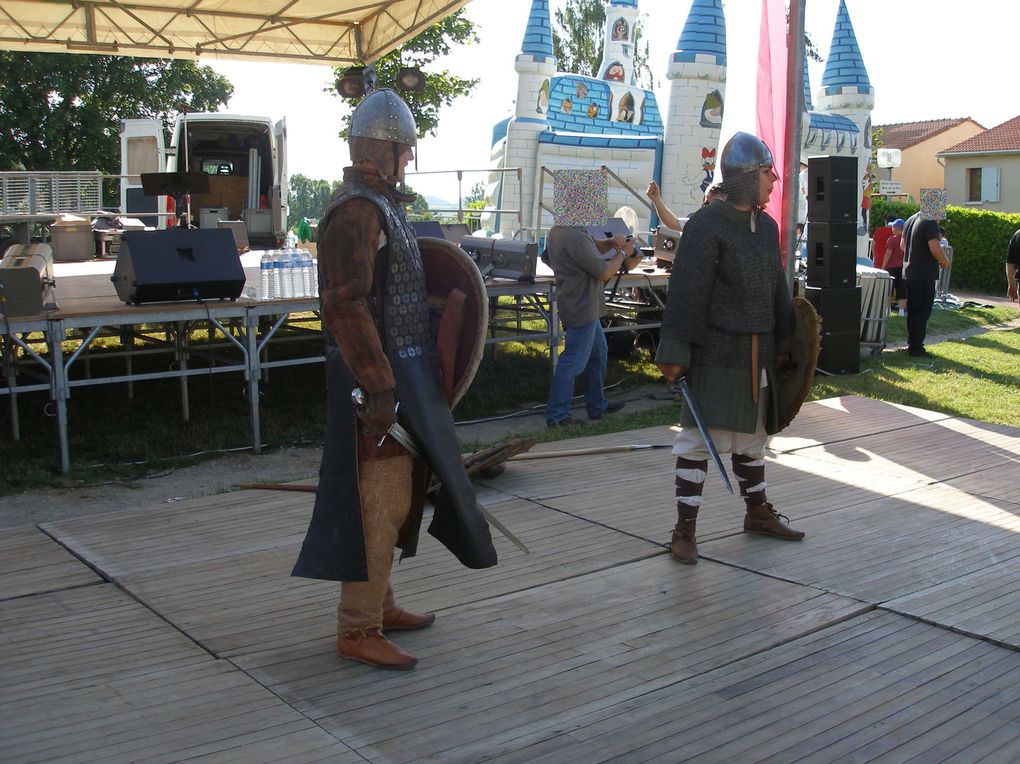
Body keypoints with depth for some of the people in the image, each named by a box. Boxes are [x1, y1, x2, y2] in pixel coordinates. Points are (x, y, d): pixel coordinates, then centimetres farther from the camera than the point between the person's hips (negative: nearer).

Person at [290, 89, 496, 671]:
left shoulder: (384, 206, 15)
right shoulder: (357, 210, -17)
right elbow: (347, 305, -24)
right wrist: (378, 387, -27)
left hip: (400, 368, 11)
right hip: (379, 376, -10)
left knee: (394, 490, 18)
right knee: (380, 498, -5)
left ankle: (380, 603, 31)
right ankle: (358, 629, 5)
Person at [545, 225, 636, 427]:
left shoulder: (557, 231, 7)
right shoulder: (576, 238, -25)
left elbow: (591, 250, 19)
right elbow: (603, 273, -21)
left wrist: (611, 243, 1)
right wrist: (622, 253, -6)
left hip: (584, 308, 11)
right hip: (583, 309, -11)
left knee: (598, 352, 21)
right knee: (573, 362, -4)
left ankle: (597, 406, 32)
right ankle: (556, 416, 3)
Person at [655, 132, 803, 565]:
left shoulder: (767, 227, 12)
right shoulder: (707, 224, -13)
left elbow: (778, 290, 19)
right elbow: (686, 293, -16)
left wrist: (785, 342, 17)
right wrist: (674, 353, -18)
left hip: (758, 355, 8)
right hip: (716, 353, -8)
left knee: (752, 433, 20)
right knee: (699, 436, -3)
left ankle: (757, 512, 36)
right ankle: (685, 529, 6)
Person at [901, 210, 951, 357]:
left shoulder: (911, 220, 10)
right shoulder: (930, 222, -17)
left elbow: (903, 245, 19)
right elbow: (935, 249, -24)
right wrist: (945, 261, -7)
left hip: (909, 272, 9)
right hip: (924, 274, -9)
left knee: (912, 310, 15)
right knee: (922, 312, -3)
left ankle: (912, 344, 22)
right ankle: (916, 348, -1)